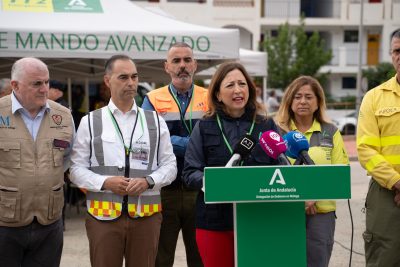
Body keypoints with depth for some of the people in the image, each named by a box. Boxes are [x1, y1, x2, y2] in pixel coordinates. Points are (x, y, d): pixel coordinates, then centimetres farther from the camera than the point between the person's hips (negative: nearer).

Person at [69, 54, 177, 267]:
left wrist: (148, 181, -10)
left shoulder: (156, 121, 11)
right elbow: (77, 169, 3)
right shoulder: (90, 122, 6)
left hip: (146, 215, 2)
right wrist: (105, 182, -13)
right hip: (103, 215, -1)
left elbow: (169, 165, 9)